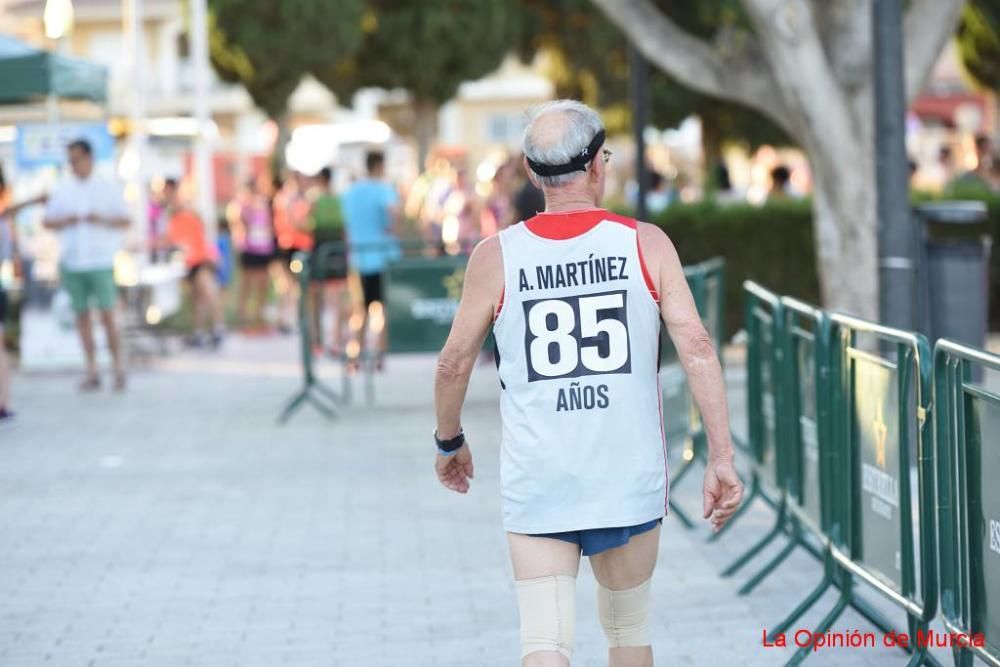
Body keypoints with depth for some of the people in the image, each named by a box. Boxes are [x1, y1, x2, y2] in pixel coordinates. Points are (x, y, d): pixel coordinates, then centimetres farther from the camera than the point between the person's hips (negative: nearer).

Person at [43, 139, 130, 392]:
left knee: (107, 315, -9)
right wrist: (65, 221, -9)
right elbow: (48, 221, 12)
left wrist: (102, 220, -15)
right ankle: (92, 371, 8)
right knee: (82, 315, 4)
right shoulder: (62, 190, 10)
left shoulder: (109, 188, 3)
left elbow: (125, 220, 3)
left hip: (100, 262, -3)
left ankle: (118, 368, -1)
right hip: (71, 263, 3)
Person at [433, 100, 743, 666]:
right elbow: (696, 346, -10)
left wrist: (449, 442, 23)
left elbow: (454, 362, 5)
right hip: (630, 479, 1)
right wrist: (722, 458, -8)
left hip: (537, 482, -1)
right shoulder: (646, 244, -3)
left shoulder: (496, 257, -2)